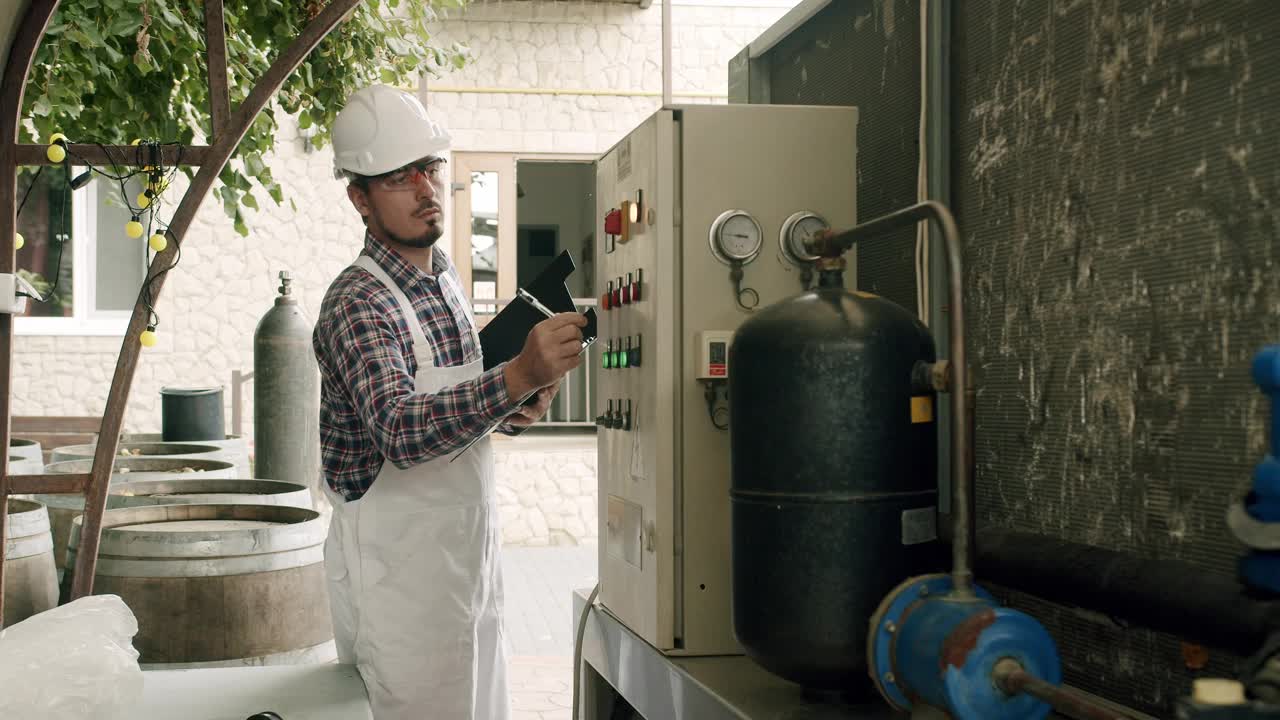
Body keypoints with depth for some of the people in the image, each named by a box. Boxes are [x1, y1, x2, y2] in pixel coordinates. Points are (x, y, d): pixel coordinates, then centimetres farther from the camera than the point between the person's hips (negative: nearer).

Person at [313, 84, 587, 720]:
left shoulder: (445, 279, 10)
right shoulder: (358, 302, -17)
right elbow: (399, 431, -32)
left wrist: (509, 414, 0)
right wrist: (518, 377, -44)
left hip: (466, 549, 8)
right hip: (396, 565, -8)